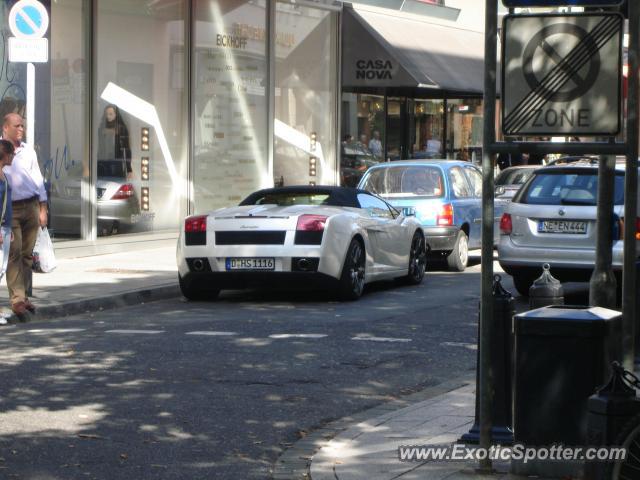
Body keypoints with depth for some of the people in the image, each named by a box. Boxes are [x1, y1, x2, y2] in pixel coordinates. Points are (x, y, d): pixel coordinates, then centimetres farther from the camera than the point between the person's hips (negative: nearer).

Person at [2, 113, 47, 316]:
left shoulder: (28, 151, 13)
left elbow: (38, 178, 16)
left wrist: (42, 208, 10)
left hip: (31, 206, 4)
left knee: (27, 253, 6)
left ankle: (23, 295, 13)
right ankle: (17, 299, -11)